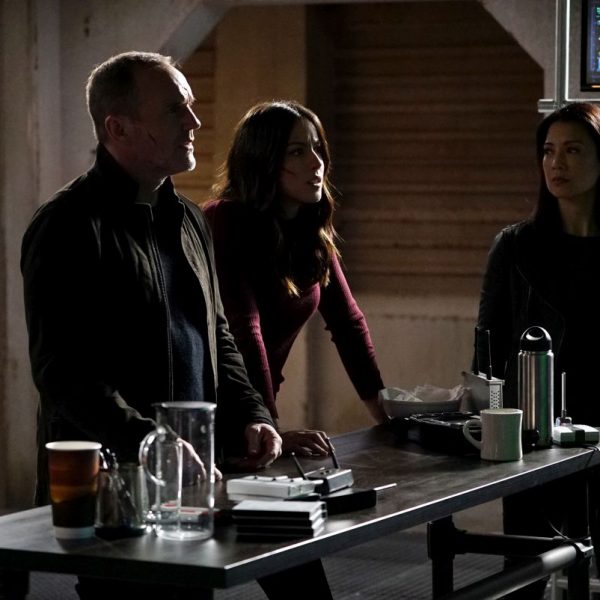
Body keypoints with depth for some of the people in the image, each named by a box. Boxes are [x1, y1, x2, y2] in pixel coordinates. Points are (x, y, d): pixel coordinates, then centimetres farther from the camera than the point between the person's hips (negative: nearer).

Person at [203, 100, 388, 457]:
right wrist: (273, 430, -33)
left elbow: (347, 319, 8)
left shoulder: (315, 231, 3)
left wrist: (385, 412, 2)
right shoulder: (227, 223, -18)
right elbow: (243, 330, -26)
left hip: (261, 399, 6)